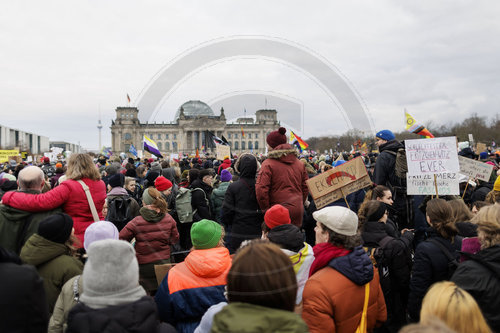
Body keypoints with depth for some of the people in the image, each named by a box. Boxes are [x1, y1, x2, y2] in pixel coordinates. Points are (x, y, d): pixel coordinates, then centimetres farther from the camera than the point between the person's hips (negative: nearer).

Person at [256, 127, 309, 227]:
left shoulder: (268, 164, -9)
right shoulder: (300, 163, 10)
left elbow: (260, 189, -16)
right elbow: (305, 188, 14)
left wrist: (266, 209, -6)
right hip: (298, 211, 6)